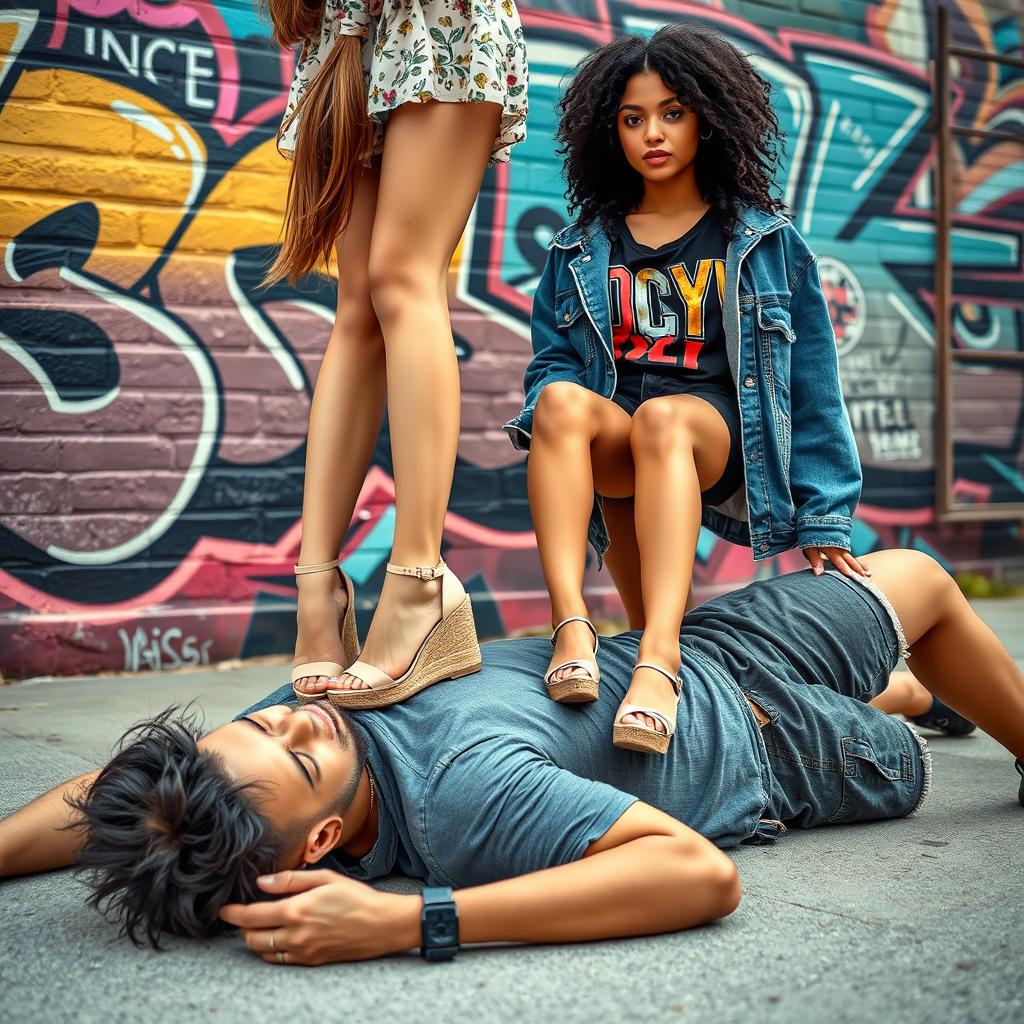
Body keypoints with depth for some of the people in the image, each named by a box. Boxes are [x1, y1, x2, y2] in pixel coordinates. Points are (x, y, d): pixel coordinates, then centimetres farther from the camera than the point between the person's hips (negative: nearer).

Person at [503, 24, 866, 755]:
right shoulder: (581, 249, 17)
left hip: (719, 430, -2)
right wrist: (554, 415, -13)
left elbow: (811, 379, 8)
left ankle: (660, 655, -54)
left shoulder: (764, 241, 11)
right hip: (614, 447, 2)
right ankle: (571, 622, -43)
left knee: (660, 419, -38)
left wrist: (824, 517, 2)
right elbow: (551, 362, 13)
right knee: (562, 400, -32)